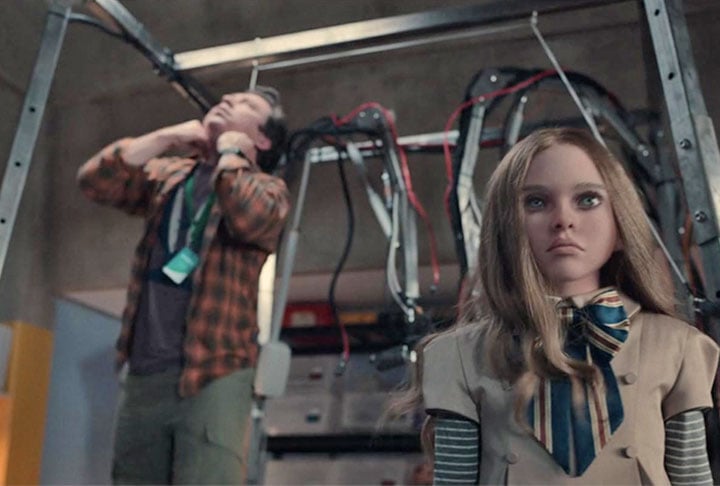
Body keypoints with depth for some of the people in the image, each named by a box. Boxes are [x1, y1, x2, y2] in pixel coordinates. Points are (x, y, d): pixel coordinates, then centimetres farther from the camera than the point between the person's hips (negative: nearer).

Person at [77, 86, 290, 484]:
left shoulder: (267, 188, 5)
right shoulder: (168, 173, 19)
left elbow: (251, 220, -19)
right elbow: (93, 182, 4)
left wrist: (229, 151, -4)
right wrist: (165, 138, -1)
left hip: (214, 374, -4)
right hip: (143, 375, 5)